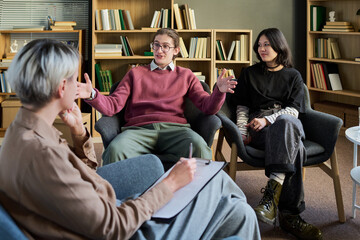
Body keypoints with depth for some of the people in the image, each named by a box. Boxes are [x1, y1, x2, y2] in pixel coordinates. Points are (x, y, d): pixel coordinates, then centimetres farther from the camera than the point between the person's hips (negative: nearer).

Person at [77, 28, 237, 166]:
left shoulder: (185, 75, 24)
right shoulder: (135, 73, 24)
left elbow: (207, 107, 11)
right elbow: (113, 105, 11)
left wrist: (219, 91, -11)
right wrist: (92, 95, -10)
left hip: (174, 128, 0)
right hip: (139, 129, 0)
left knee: (199, 146, -36)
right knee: (115, 150, -35)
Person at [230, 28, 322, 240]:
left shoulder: (293, 76, 18)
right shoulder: (249, 74, 21)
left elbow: (294, 109, 5)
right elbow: (241, 106, 14)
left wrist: (267, 120, -13)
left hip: (289, 122, 1)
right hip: (259, 128, -1)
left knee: (286, 124, -41)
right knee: (294, 147, -37)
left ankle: (273, 192, -49)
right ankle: (289, 213, -46)